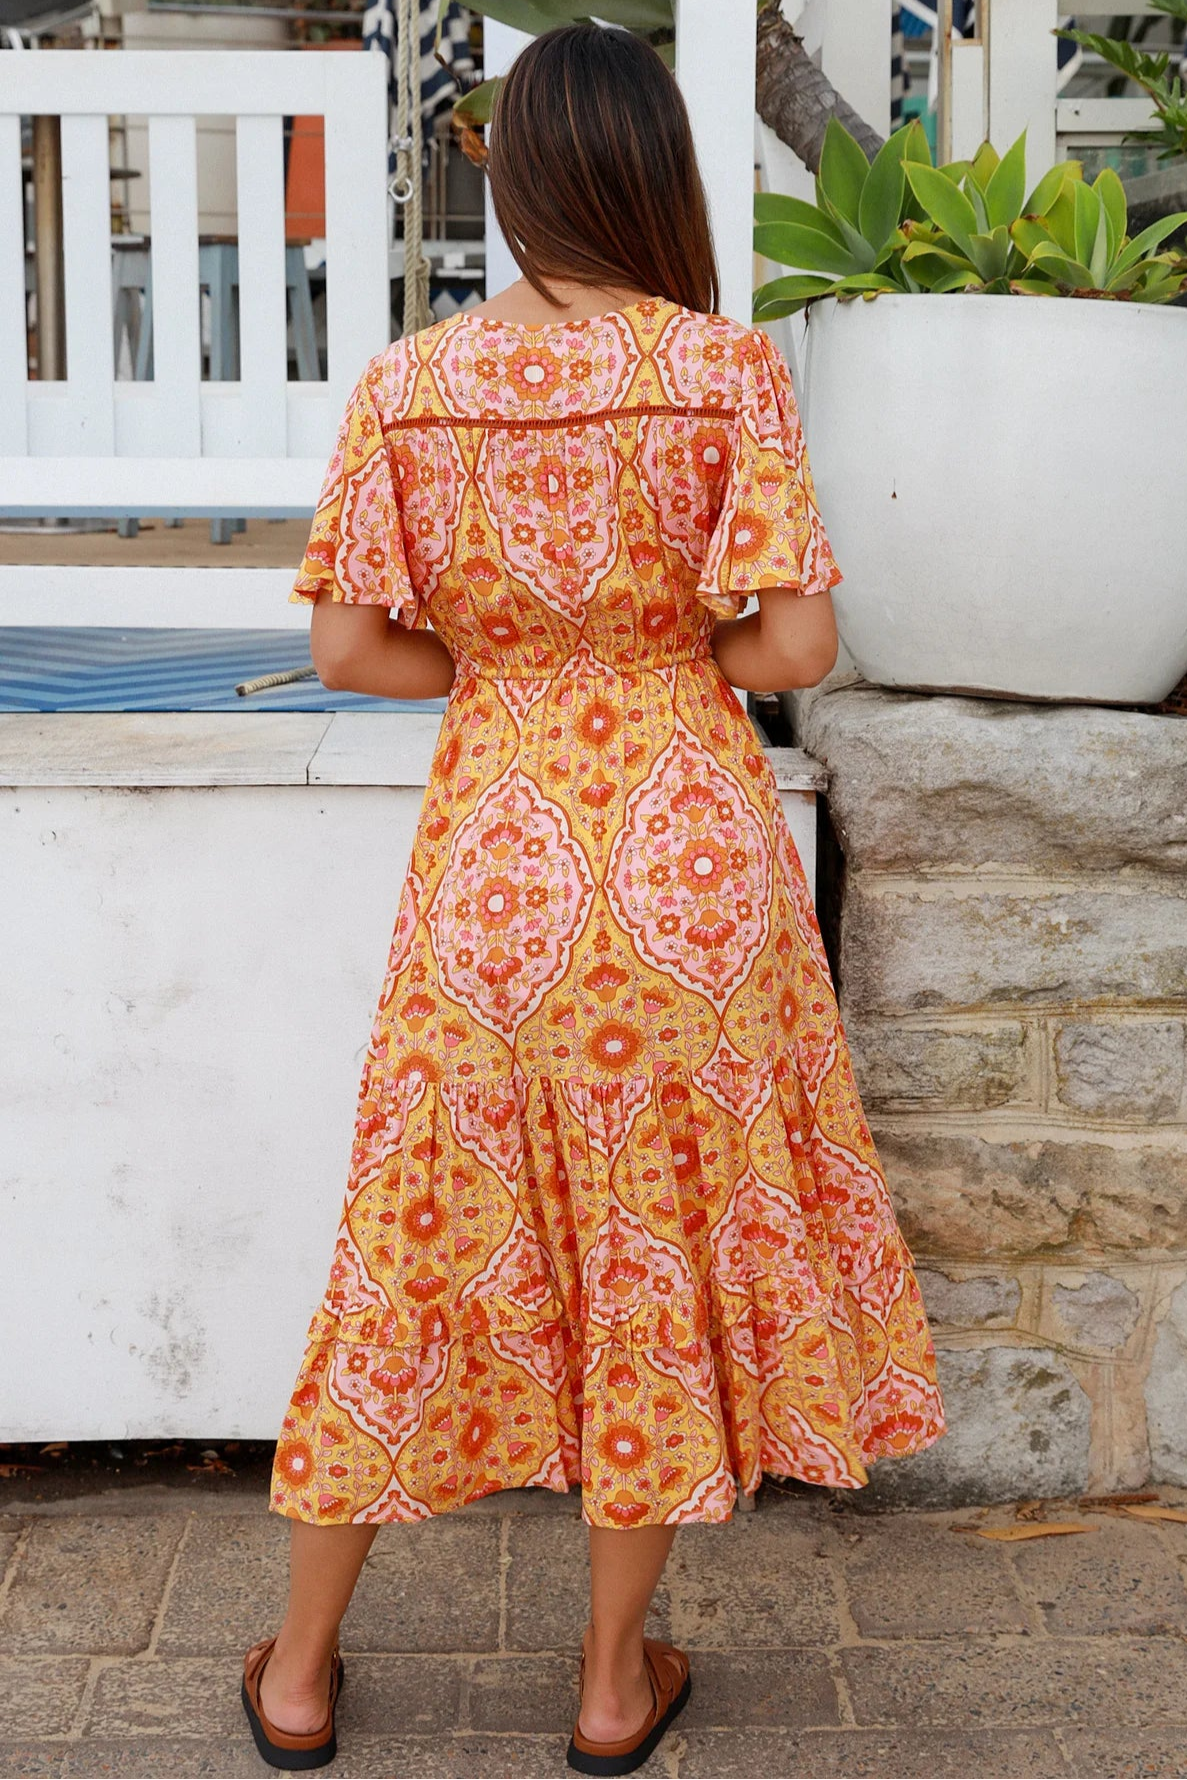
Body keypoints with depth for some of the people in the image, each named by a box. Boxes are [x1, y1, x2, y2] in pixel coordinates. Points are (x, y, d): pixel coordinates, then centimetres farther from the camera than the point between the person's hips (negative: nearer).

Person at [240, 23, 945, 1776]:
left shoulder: (406, 384, -2)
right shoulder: (729, 370, -7)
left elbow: (347, 647, -2)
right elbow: (797, 643, -11)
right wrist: (675, 657, 9)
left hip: (491, 852, 2)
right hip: (689, 850, -1)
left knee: (427, 1235, 14)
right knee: (668, 1239, 12)